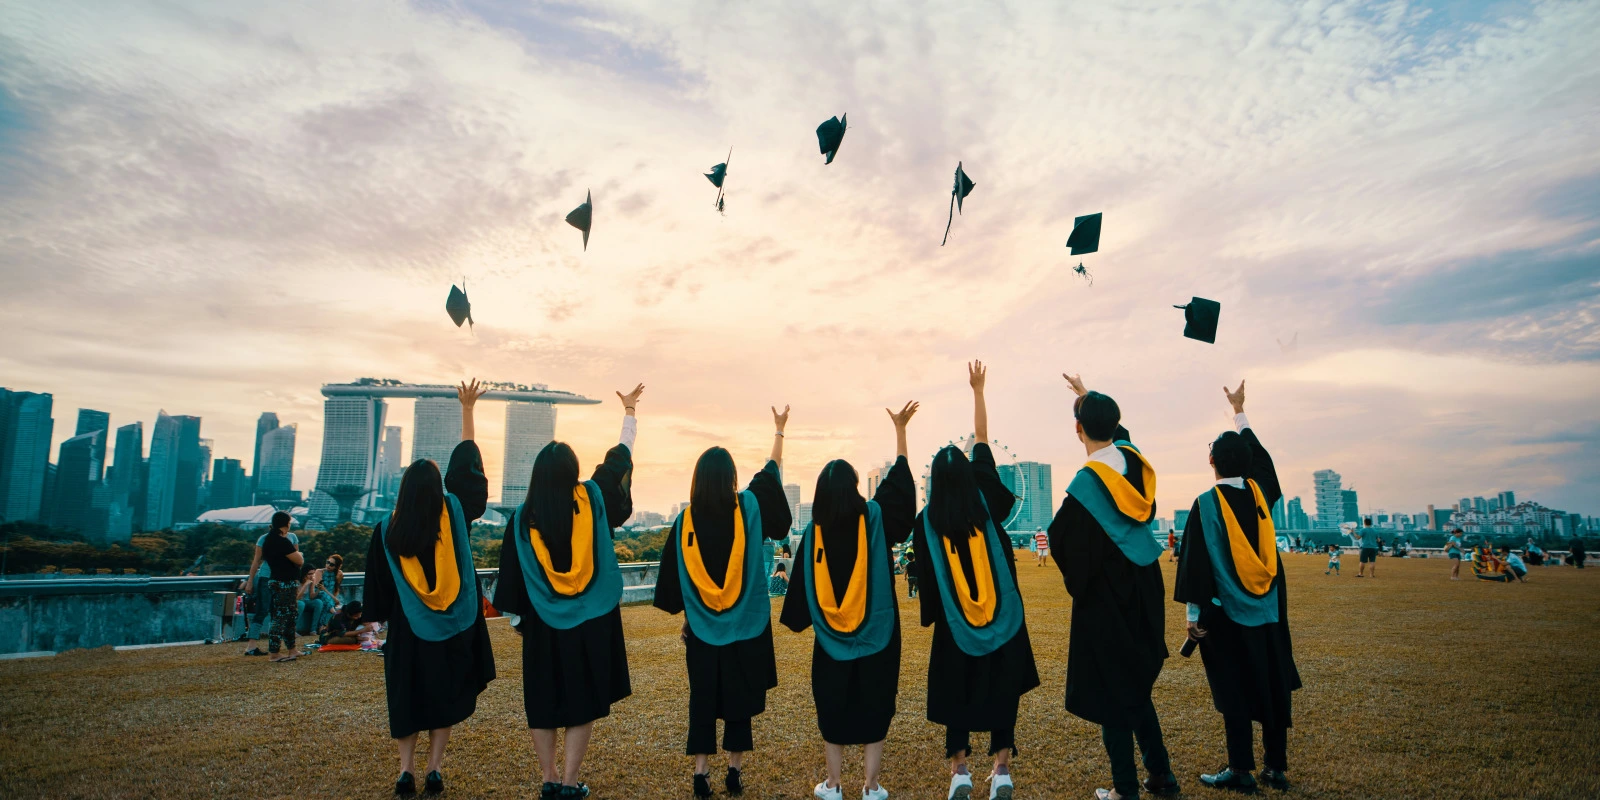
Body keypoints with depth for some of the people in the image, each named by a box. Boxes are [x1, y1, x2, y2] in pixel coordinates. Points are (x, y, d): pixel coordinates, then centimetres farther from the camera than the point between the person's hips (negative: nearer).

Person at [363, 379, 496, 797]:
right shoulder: (455, 513, -9)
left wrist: (380, 616, 16)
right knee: (444, 696, 10)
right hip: (455, 627, 0)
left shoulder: (387, 530, -8)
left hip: (408, 629, 0)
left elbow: (377, 586, -1)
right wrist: (467, 408, 8)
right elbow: (466, 464, 1)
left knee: (407, 698, 13)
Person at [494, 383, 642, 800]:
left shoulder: (523, 517, -7)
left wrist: (515, 616, 13)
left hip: (543, 624, 0)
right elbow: (620, 458, 7)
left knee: (542, 702, 13)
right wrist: (629, 412, 21)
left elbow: (511, 571, -1)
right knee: (584, 700, 8)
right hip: (593, 621, 0)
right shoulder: (593, 499, -7)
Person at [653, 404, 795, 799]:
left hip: (702, 627, 1)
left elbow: (674, 577, 0)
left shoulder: (686, 520, -6)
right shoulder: (749, 507, -9)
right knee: (740, 697, 10)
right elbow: (772, 471, 8)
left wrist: (685, 615, 12)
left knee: (703, 699, 10)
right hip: (747, 625, -1)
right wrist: (779, 430, 21)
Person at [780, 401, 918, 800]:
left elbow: (803, 584, -2)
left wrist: (800, 619, 13)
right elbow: (898, 481, 1)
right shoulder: (874, 518, -11)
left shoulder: (814, 532, -7)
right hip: (876, 635, -1)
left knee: (833, 707, 13)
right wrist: (900, 429, 6)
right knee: (874, 707, 8)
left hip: (831, 637, 1)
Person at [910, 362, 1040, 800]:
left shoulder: (926, 521, -9)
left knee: (956, 692, 10)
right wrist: (978, 390, 8)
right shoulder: (986, 501, -5)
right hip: (1003, 618, 1)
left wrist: (932, 616, 7)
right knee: (1002, 690, 10)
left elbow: (926, 578, -6)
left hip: (955, 624, -1)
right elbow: (982, 442, 2)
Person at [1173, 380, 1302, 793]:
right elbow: (1260, 456, 21)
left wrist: (1194, 611, -10)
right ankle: (1277, 766, 17)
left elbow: (1196, 560, -15)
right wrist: (1239, 412, 32)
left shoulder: (1207, 504, -14)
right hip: (1268, 607, 5)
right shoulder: (1259, 492, 0)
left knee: (1234, 688, 1)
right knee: (1273, 683, 11)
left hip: (1227, 610, -5)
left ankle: (1241, 769, 6)